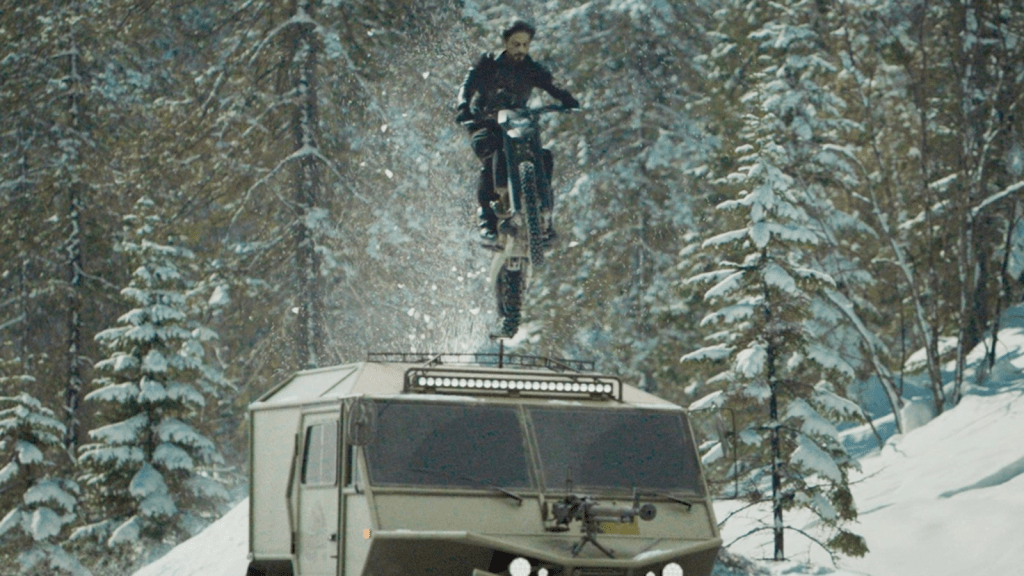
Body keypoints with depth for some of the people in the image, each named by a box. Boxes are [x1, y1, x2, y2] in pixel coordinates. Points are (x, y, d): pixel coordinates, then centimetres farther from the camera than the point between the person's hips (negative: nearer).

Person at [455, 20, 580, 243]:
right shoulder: (489, 64, -1)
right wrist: (463, 107, -37)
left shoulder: (532, 70, 5)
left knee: (544, 158, -21)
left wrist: (569, 101, -32)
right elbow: (468, 84, -15)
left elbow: (553, 88, -8)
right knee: (492, 157, -34)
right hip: (485, 126, -3)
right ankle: (487, 217, -33)